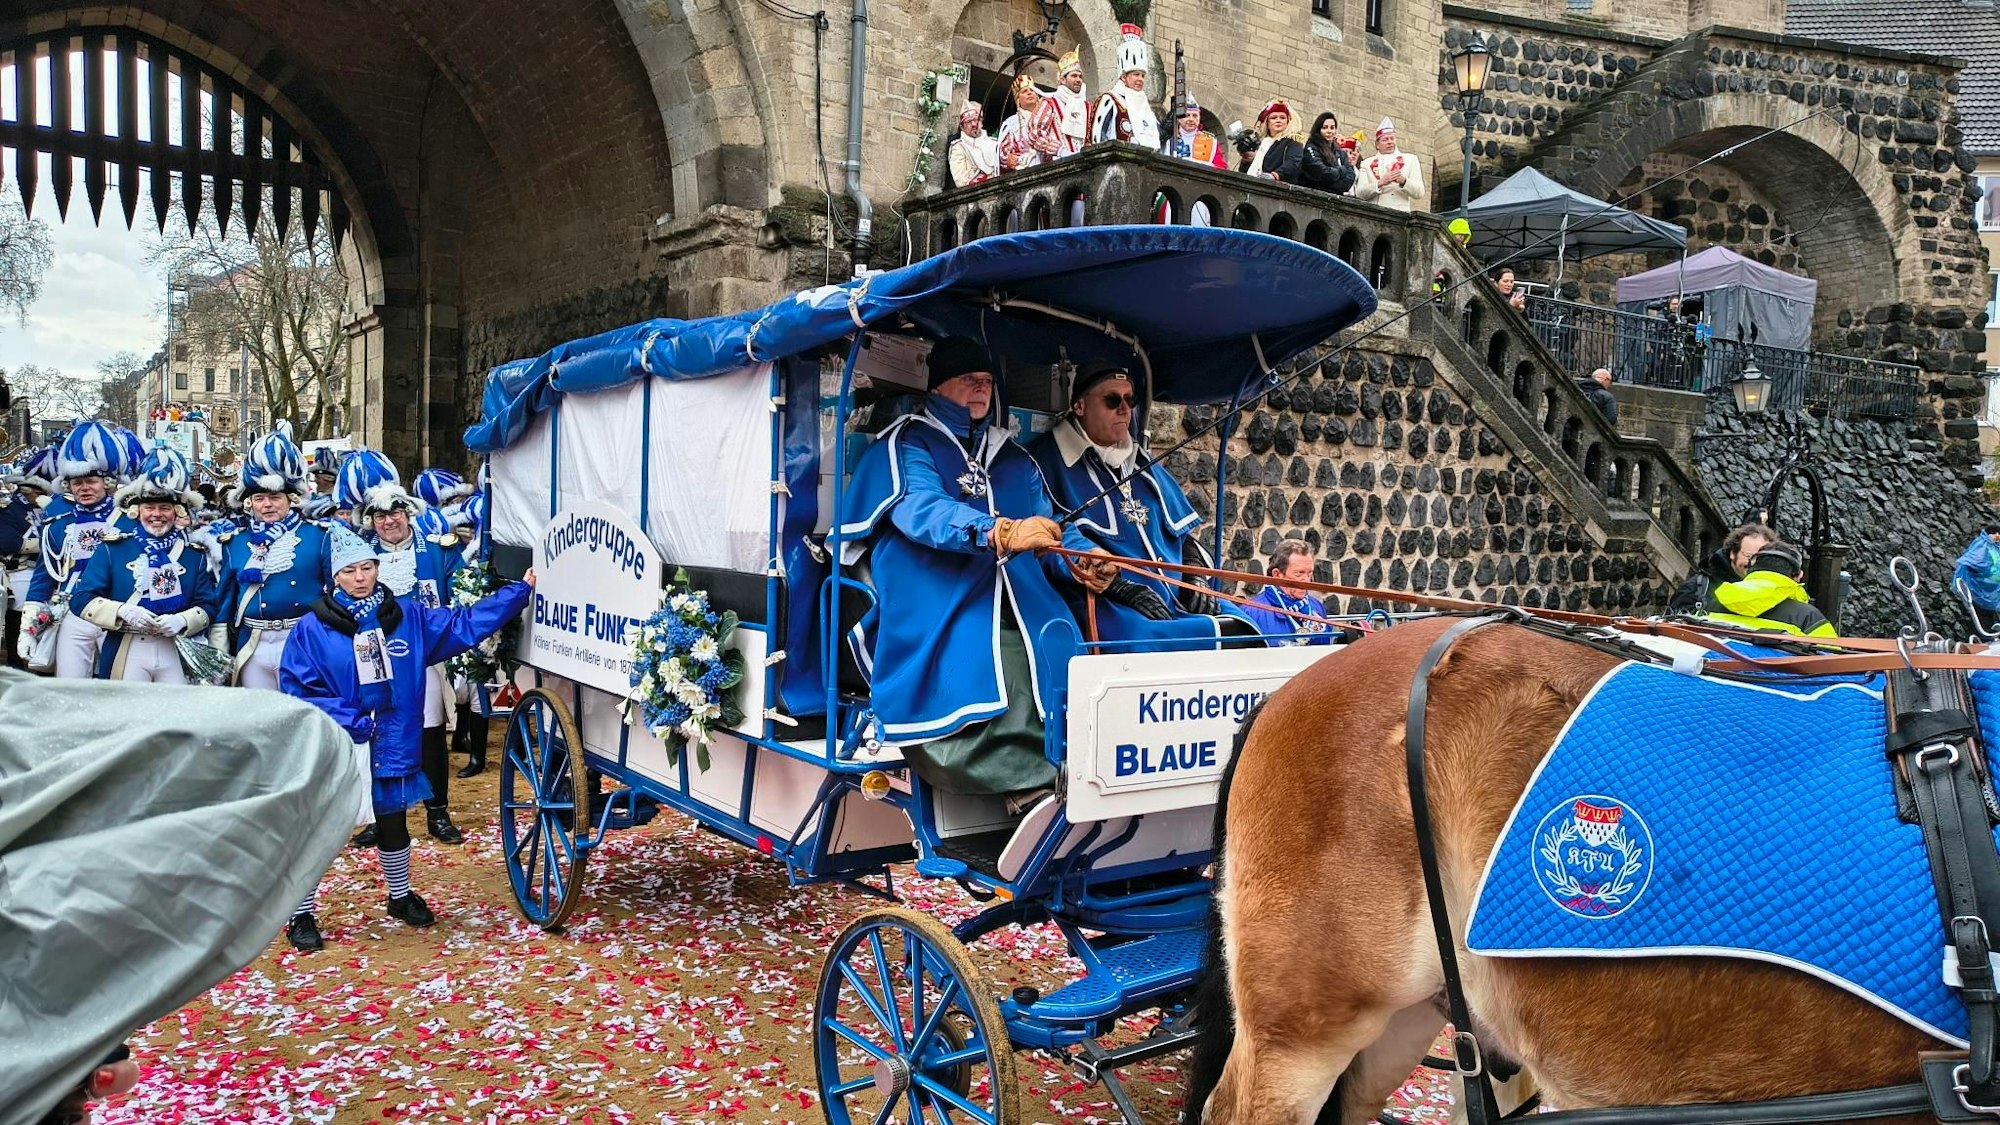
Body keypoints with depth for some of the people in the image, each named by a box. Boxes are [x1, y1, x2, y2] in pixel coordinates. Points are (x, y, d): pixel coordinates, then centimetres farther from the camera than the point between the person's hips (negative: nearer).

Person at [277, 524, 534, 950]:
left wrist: (521, 590, 0)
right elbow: (294, 687, -9)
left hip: (392, 746, 4)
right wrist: (347, 719, -18)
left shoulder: (408, 615, 1)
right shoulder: (313, 628, -9)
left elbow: (464, 624, 4)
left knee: (393, 823, 19)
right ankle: (302, 916, 20)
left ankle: (401, 896, 39)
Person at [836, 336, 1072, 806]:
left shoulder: (1017, 461, 28)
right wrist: (1001, 533, -30)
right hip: (939, 622, -5)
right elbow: (921, 509, -12)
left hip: (1021, 615, 5)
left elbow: (1048, 539, 23)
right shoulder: (905, 445, 10)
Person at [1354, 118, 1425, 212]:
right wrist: (1380, 183, -12)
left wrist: (1403, 181, -12)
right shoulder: (1367, 163, 16)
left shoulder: (1410, 160, 16)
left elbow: (1419, 193, 6)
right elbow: (1359, 194, 4)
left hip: (1400, 212, 0)